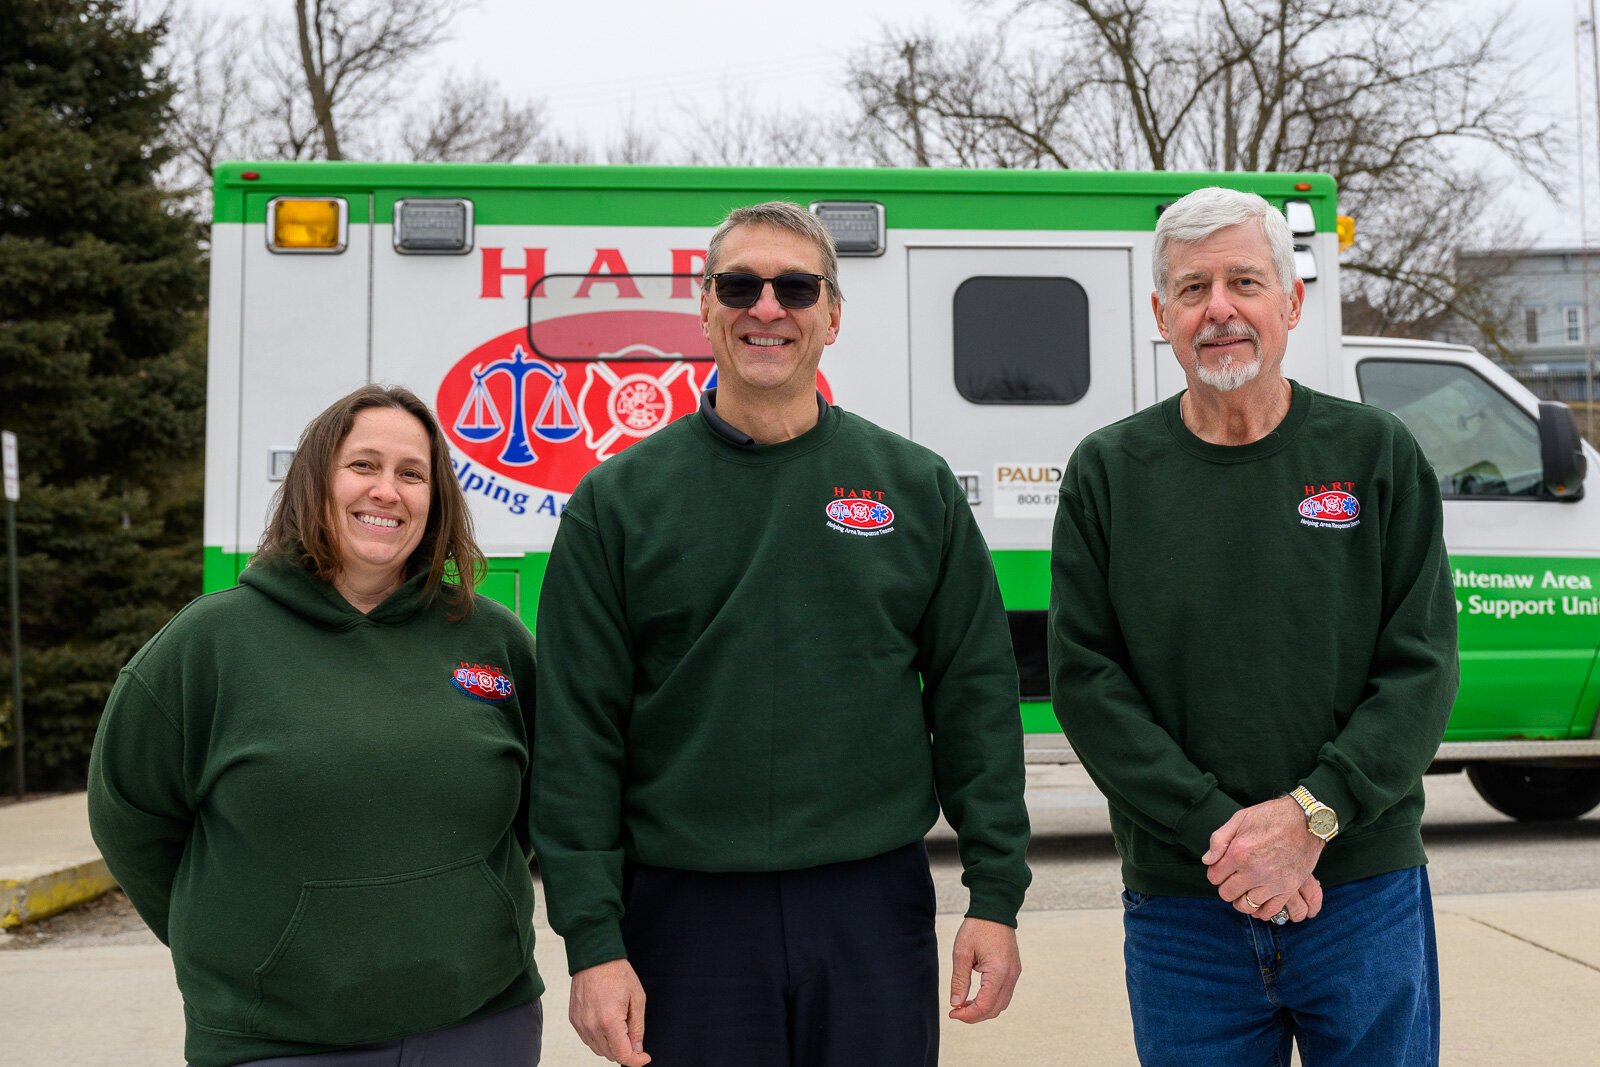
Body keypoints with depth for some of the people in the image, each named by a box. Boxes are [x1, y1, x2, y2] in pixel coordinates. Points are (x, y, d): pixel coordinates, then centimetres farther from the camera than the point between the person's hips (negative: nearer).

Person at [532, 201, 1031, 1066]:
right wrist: (592, 938, -7)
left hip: (874, 906, 1)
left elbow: (976, 697, 4)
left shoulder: (916, 485, 4)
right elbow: (576, 736, -2)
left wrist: (995, 896, -1)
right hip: (686, 912, -1)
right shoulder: (617, 499, 0)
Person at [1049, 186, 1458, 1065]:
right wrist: (1216, 832, -13)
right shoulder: (1109, 472, 1)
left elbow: (1421, 667, -2)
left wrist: (1312, 813, -14)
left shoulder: (1375, 456, 2)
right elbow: (1084, 678, -4)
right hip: (1178, 906, 0)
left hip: (1366, 894, 1)